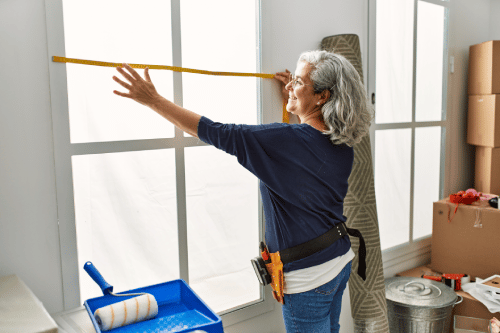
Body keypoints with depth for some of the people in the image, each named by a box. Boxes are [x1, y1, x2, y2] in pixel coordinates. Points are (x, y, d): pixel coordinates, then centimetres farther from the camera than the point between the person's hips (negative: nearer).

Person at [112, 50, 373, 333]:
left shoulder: (285, 140, -26)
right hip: (341, 262, 8)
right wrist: (293, 99, 15)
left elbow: (217, 134, -21)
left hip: (309, 277, -8)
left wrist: (154, 100, -14)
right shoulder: (343, 145, -2)